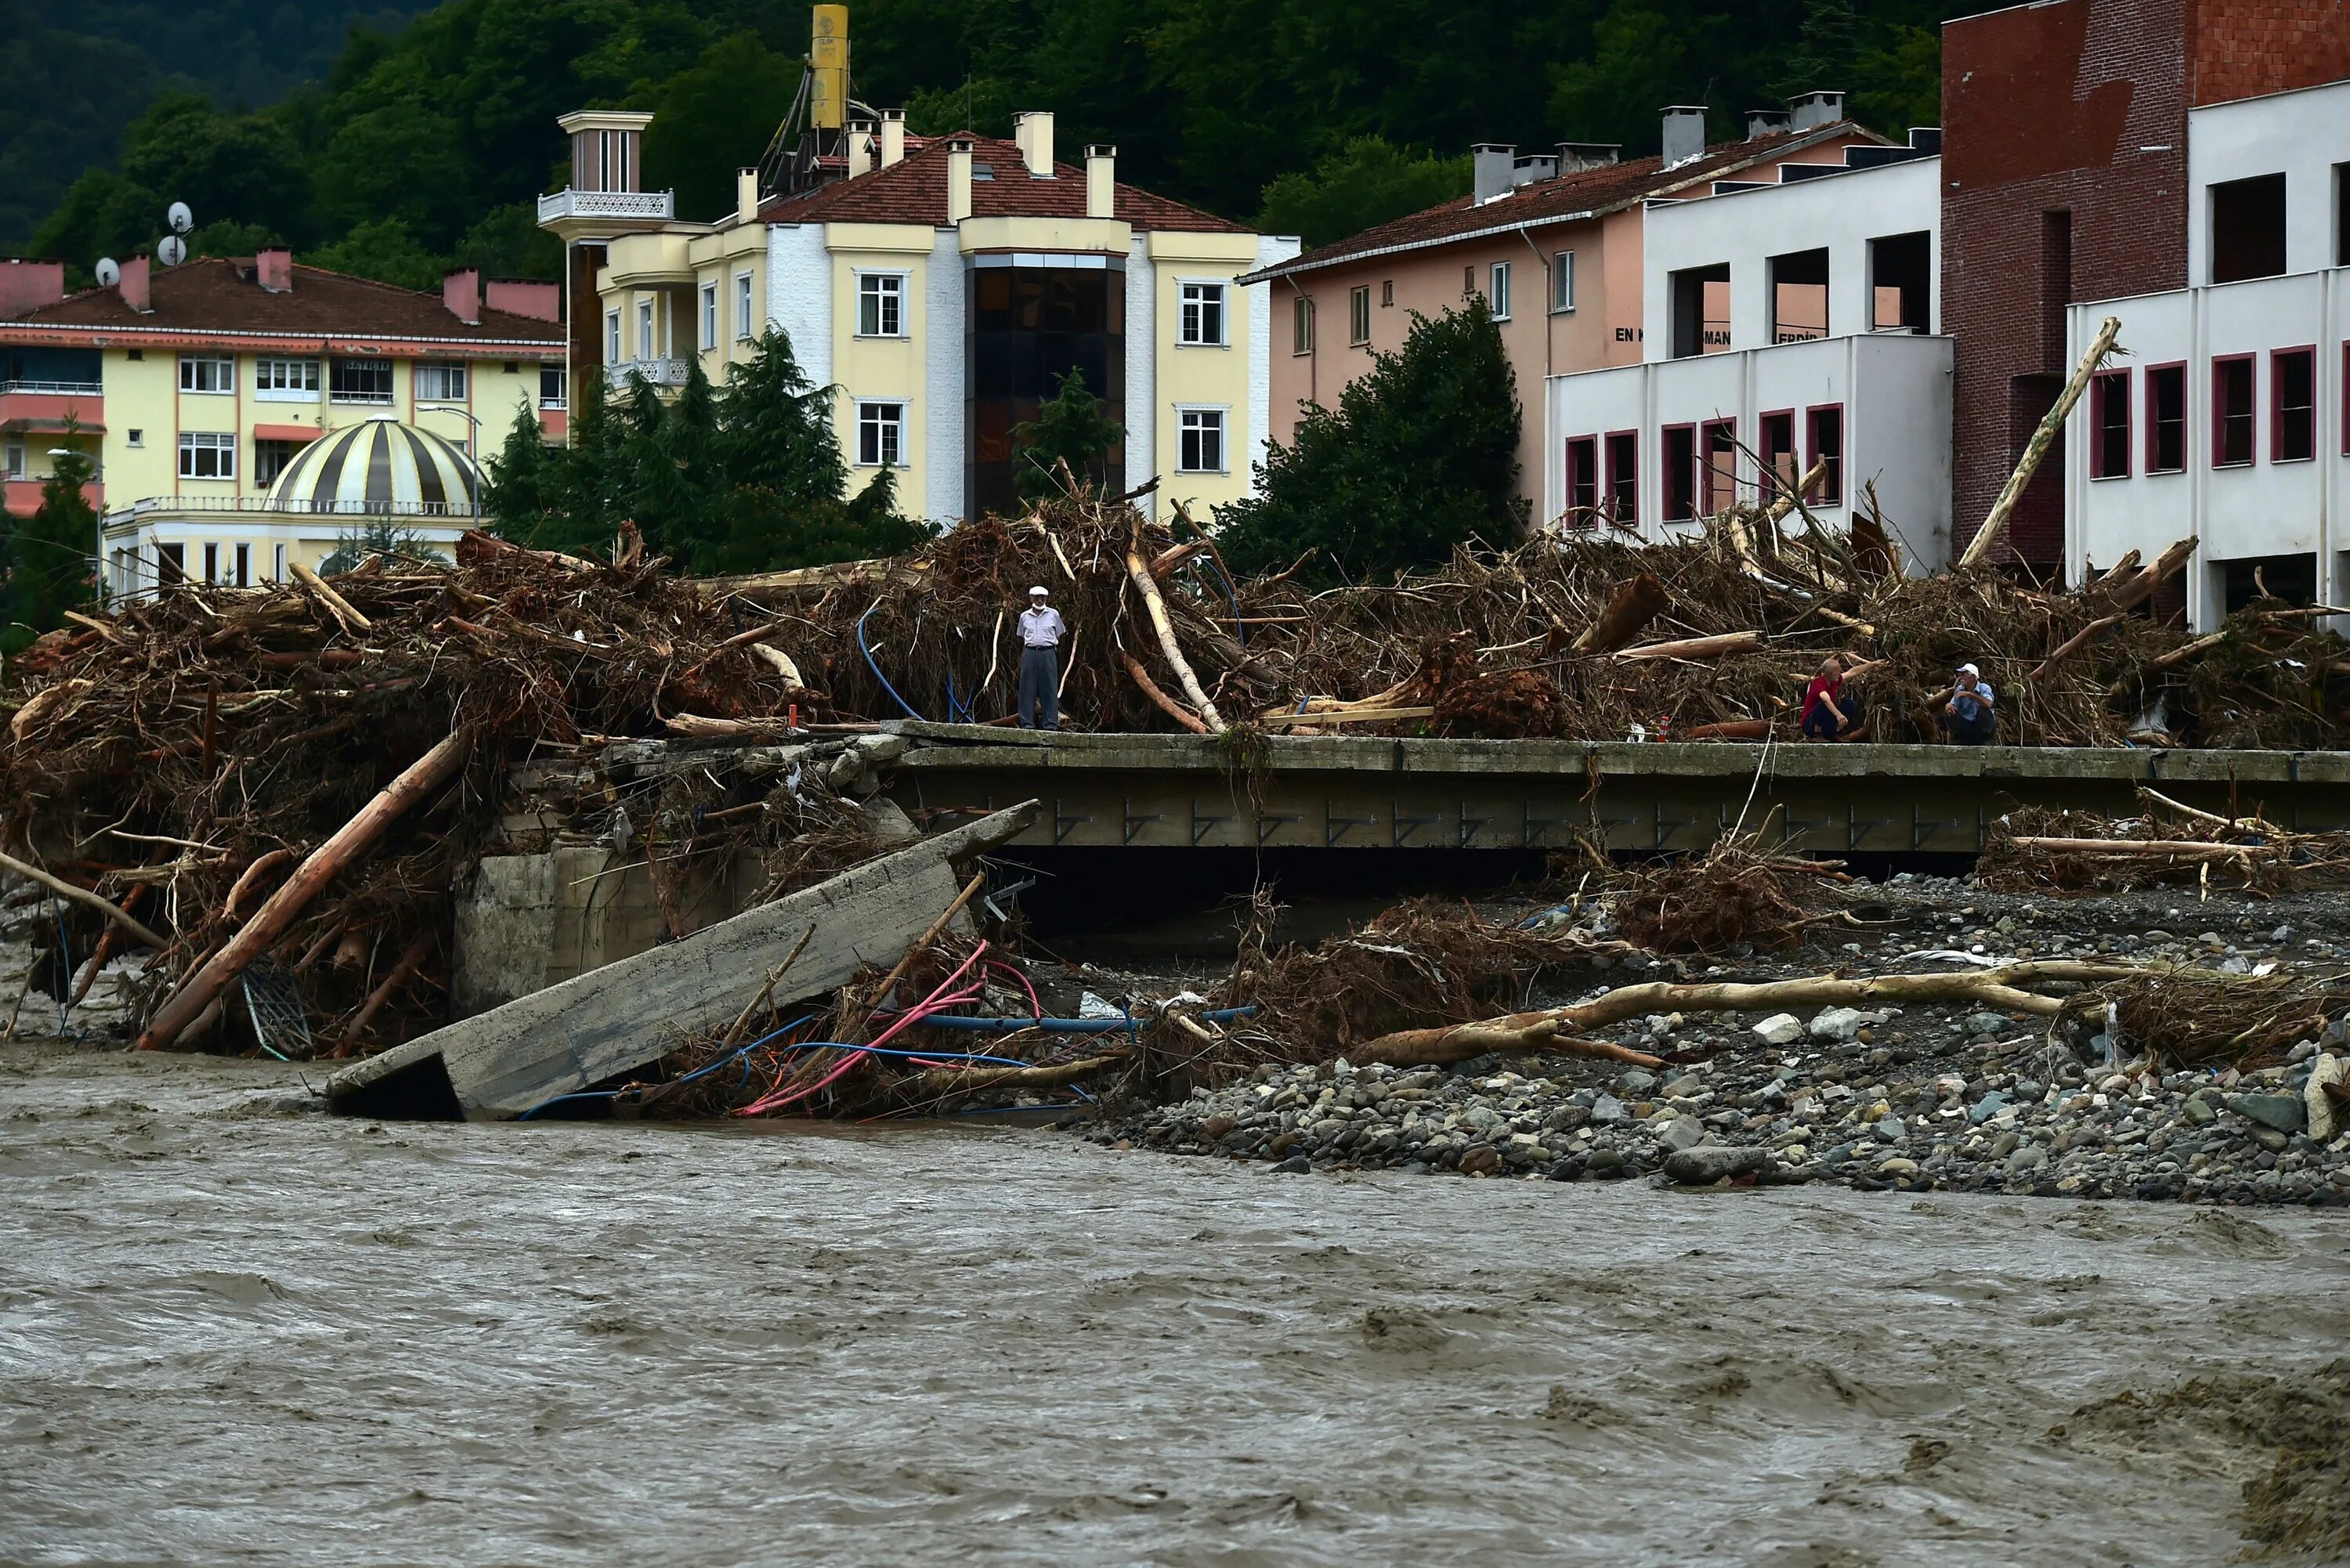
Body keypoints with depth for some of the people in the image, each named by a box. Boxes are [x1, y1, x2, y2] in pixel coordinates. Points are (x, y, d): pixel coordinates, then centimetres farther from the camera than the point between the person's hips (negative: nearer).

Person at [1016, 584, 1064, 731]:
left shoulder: (1053, 615, 6)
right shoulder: (1025, 616, 10)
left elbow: (1058, 637, 11)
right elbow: (1021, 639, 16)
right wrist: (1023, 656, 7)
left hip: (1048, 654, -1)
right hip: (1030, 654, 1)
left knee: (1049, 690, -2)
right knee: (1028, 690, -1)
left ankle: (1050, 724, -1)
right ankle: (1027, 723, 3)